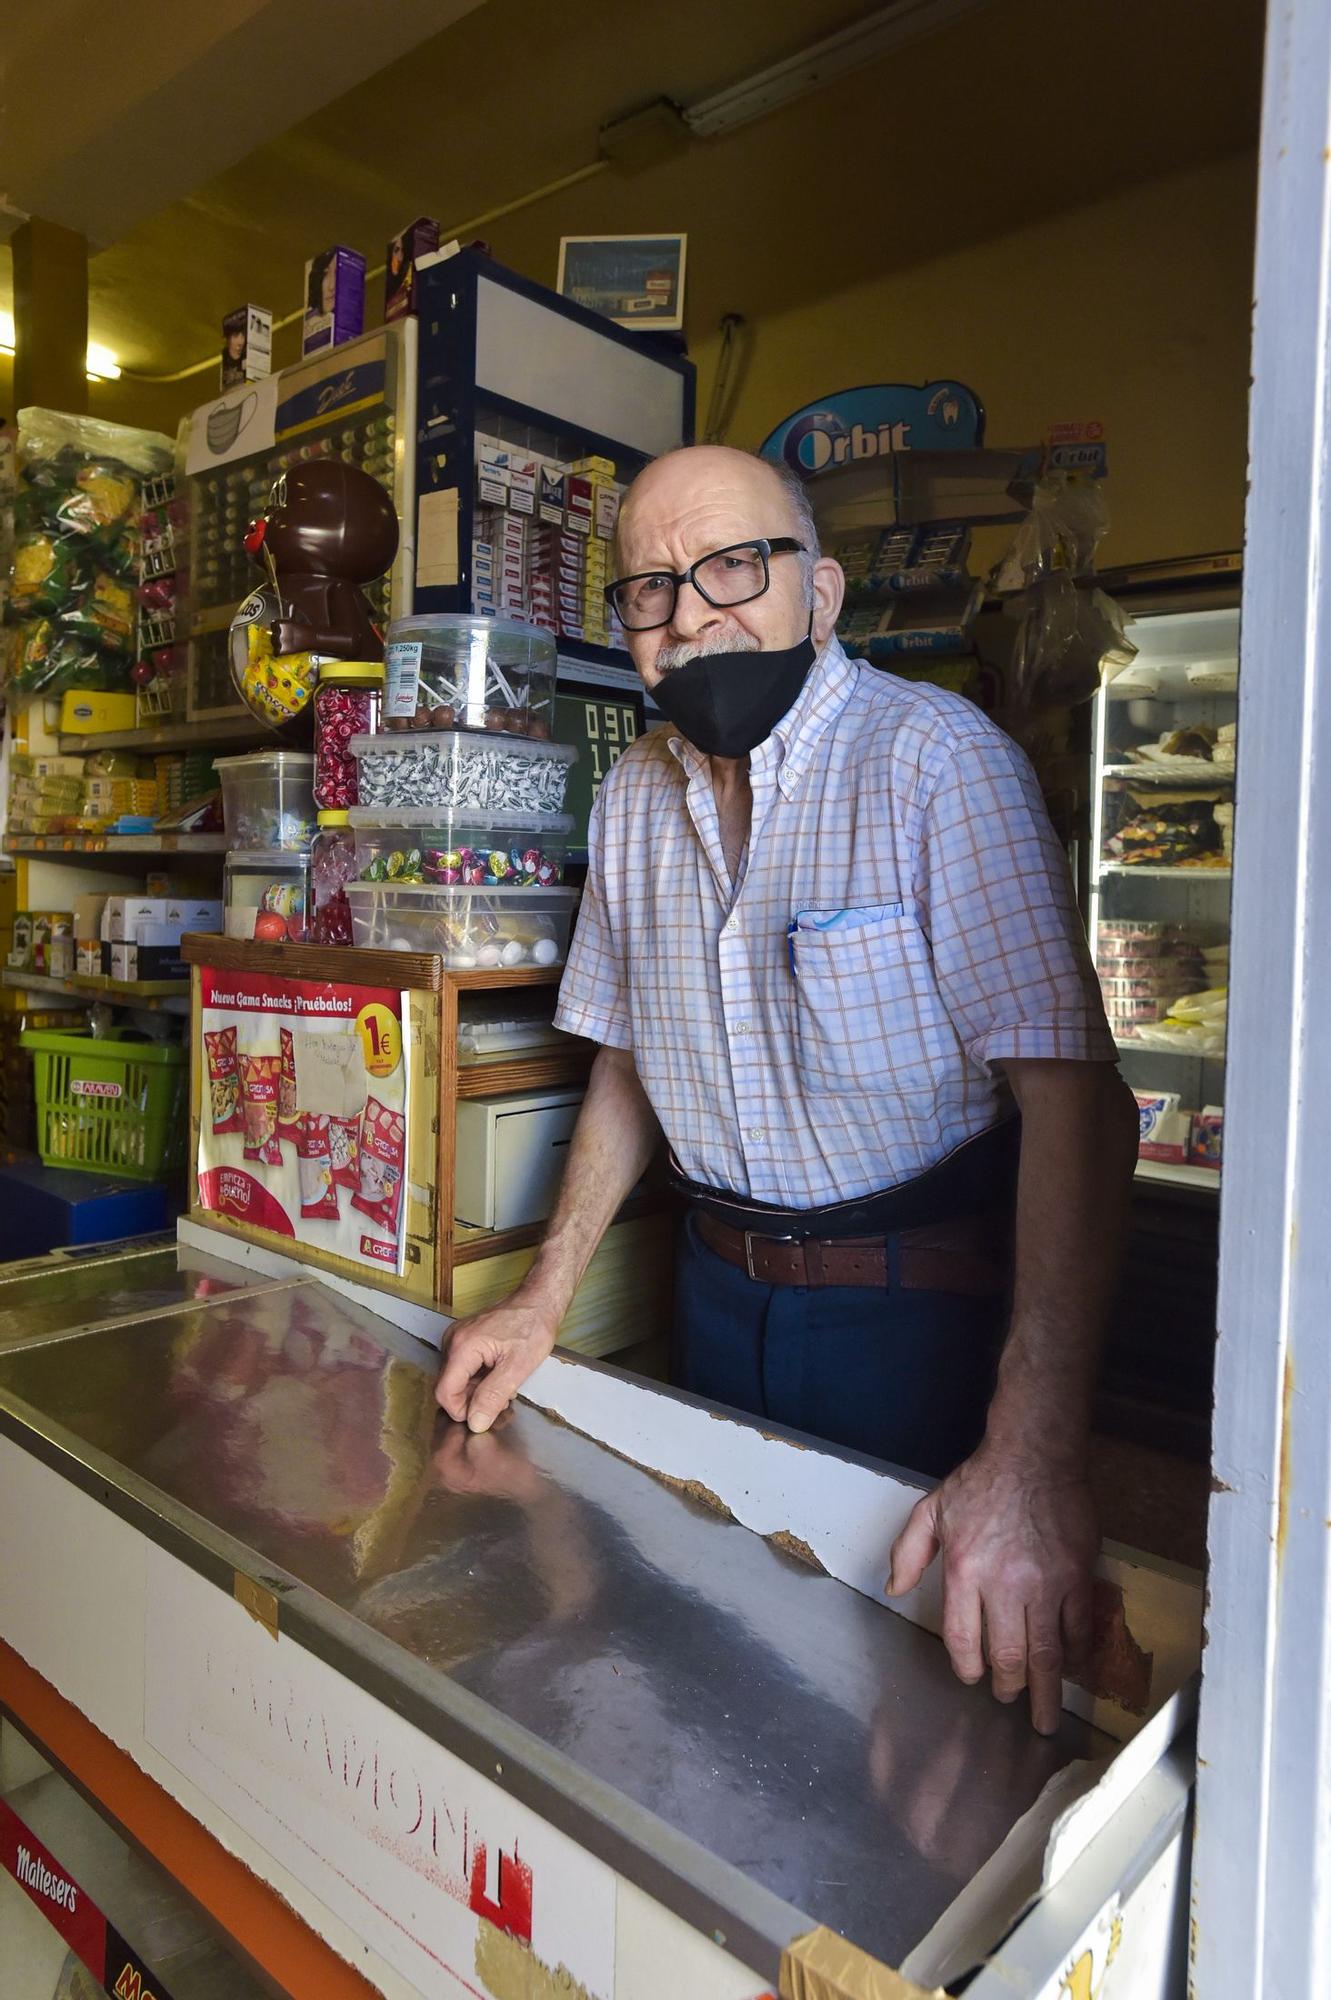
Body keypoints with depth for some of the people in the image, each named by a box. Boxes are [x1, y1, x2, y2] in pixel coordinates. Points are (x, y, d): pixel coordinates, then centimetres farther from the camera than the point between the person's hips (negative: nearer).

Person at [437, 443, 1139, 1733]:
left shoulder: (938, 759, -18)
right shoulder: (633, 796, 3)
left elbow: (1071, 1092, -26)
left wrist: (1034, 1457, -34)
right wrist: (544, 1300, 2)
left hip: (915, 1301, -5)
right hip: (717, 1289, 5)